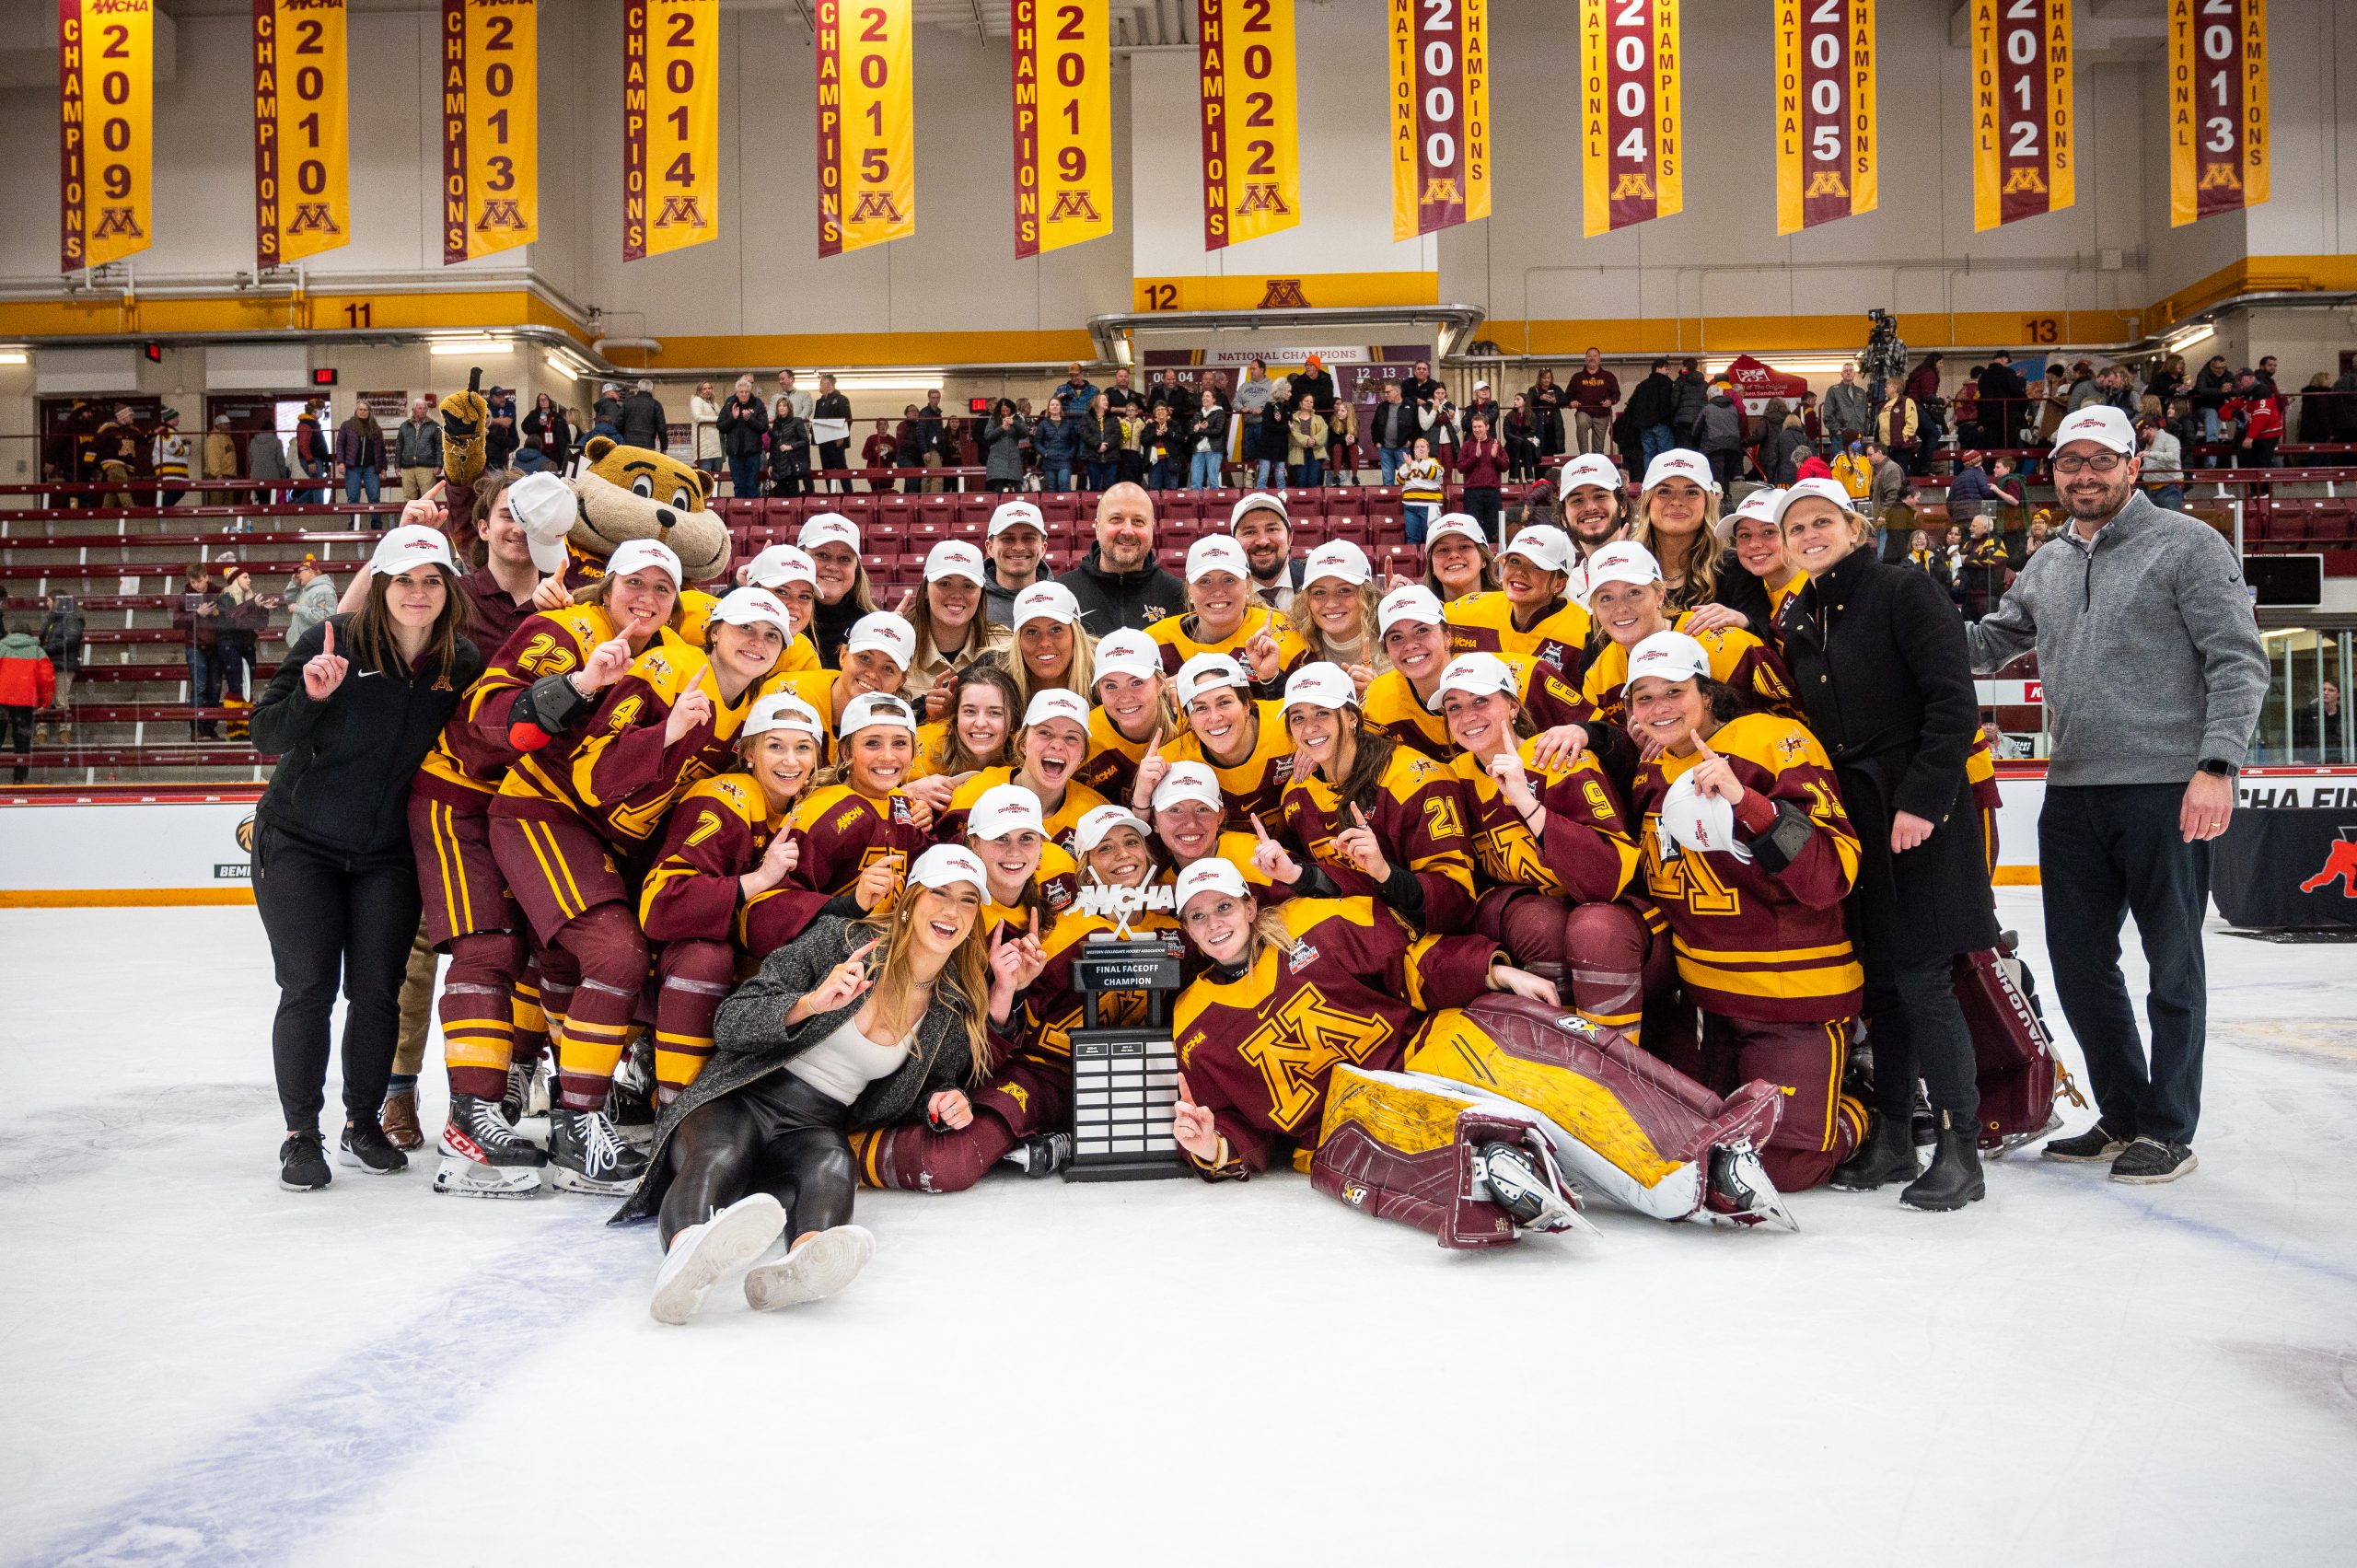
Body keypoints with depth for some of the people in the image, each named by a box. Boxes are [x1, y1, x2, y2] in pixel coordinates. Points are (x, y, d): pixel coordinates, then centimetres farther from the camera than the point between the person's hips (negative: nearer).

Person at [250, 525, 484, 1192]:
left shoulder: (462, 663, -4)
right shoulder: (333, 643, -13)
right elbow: (266, 736, -13)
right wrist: (311, 694, -30)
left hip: (390, 854, 2)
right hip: (299, 842, -2)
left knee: (377, 991, 2)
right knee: (308, 988, -4)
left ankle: (363, 1124, 19)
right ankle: (300, 1134, 9)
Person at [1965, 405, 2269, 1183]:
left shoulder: (2187, 544, -3)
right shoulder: (2046, 568, 15)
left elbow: (2238, 661, -8)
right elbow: (1990, 642, 24)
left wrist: (2216, 764, -18)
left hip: (2165, 790, -6)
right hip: (2073, 794, 6)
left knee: (2173, 966, 5)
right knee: (2080, 963, 11)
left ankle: (2169, 1131, 16)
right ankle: (2124, 1115, 26)